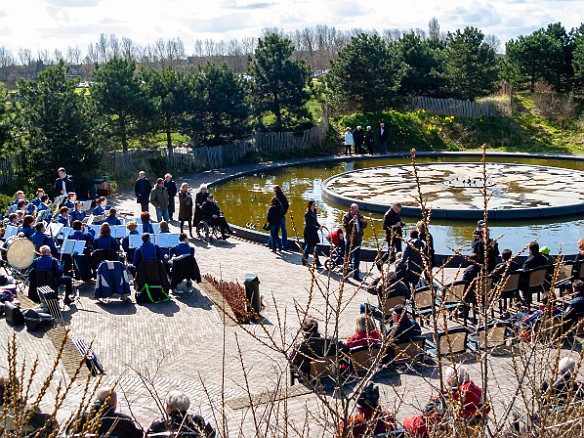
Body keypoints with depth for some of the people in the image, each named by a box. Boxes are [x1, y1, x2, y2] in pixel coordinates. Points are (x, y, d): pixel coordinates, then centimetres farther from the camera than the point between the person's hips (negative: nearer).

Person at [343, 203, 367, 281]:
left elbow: (364, 226, 10)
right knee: (348, 257, 0)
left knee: (357, 258, 10)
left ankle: (356, 275, 18)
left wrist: (363, 221, -10)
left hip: (358, 239, 5)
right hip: (349, 240, -5)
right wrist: (352, 220, -27)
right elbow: (345, 226, -19)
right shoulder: (346, 217, -5)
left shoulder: (359, 216, 10)